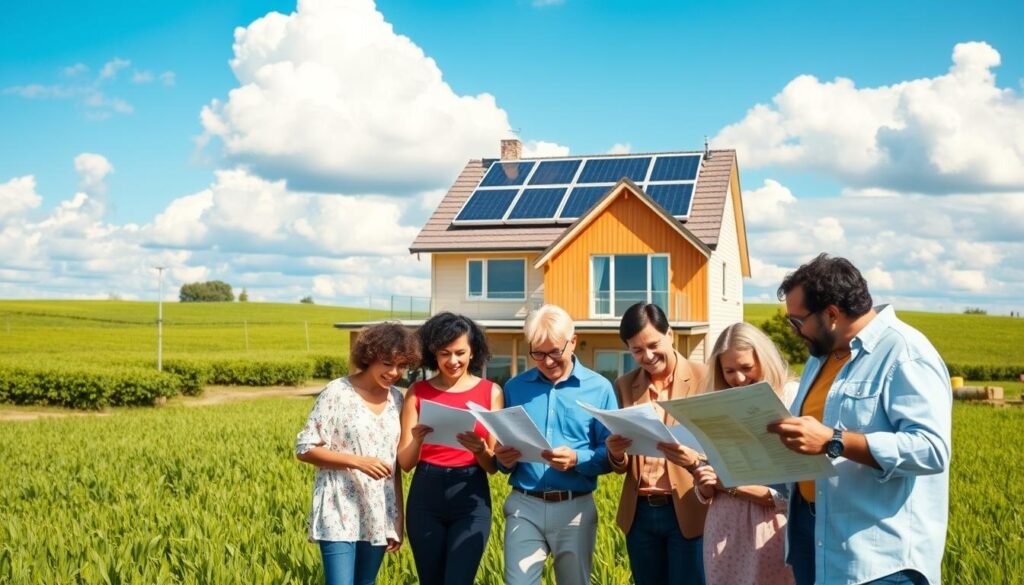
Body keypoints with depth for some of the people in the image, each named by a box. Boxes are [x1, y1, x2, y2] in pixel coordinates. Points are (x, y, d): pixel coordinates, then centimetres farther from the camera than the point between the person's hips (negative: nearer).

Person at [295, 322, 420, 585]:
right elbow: (305, 449, -9)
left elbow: (396, 464, 12)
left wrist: (398, 518, 10)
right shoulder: (337, 393, -9)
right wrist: (357, 461, -19)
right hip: (339, 513, -5)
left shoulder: (396, 399, 7)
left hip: (378, 516, 5)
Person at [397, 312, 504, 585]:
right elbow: (405, 463, 2)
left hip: (471, 499, -2)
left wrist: (480, 450, -20)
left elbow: (494, 465, 1)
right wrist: (417, 439, -18)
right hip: (426, 497, 2)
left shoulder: (490, 391, 1)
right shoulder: (418, 391, 3)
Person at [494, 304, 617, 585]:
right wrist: (503, 458, -11)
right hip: (524, 506, 1)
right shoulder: (515, 387, 6)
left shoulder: (599, 388, 0)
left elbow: (611, 454, -2)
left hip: (575, 508, -1)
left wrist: (577, 460, -20)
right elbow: (502, 449, 12)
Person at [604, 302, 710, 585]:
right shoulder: (624, 385, 7)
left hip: (687, 511, -4)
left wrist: (694, 460, -27)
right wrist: (615, 454, -15)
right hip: (639, 513, 4)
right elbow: (620, 465, 9)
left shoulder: (704, 378, -5)